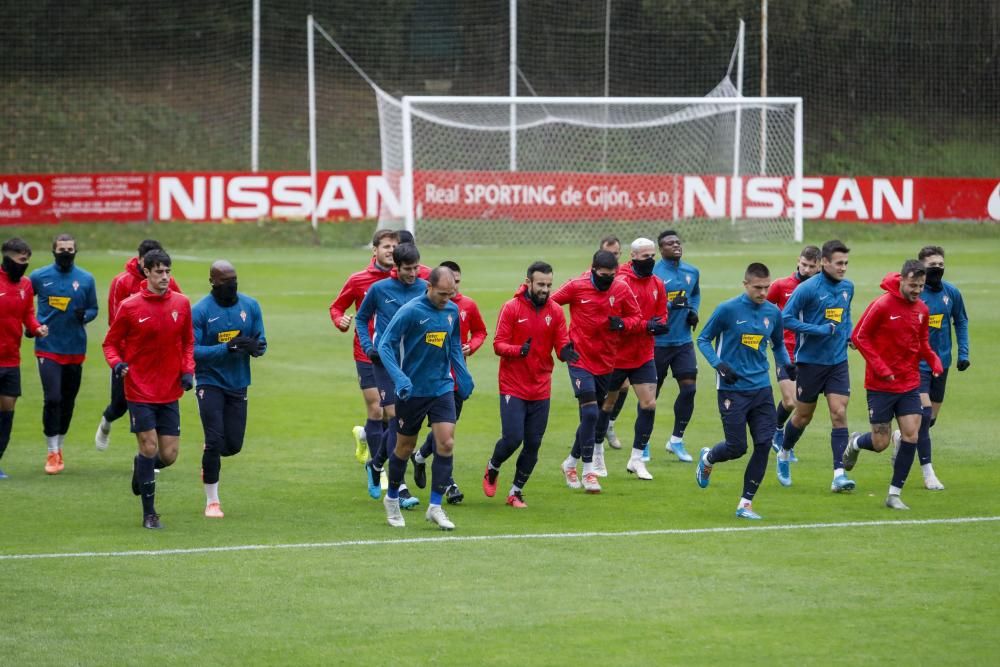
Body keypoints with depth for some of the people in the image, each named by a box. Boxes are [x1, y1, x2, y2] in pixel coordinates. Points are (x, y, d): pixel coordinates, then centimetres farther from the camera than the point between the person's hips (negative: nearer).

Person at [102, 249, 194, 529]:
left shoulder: (181, 303, 3)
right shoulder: (129, 307, -8)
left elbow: (188, 341, 15)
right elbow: (111, 342, 1)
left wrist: (188, 370, 0)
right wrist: (117, 363, -18)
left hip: (170, 393, 4)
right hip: (140, 392, -3)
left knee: (168, 456, 2)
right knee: (149, 448, -7)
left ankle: (141, 467, 38)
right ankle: (149, 514, 6)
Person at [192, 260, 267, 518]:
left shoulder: (250, 306, 2)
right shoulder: (199, 311, -11)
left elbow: (261, 343, 6)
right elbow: (193, 351, -15)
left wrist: (253, 346, -19)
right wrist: (226, 348, -27)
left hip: (238, 384, 4)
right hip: (210, 383, -4)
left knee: (233, 445, 4)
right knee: (215, 441, -10)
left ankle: (209, 459, 40)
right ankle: (212, 502, 2)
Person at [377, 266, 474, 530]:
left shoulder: (452, 311, 2)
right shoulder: (410, 311, -15)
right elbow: (385, 345, -16)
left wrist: (463, 376, 10)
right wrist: (399, 378, -27)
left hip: (442, 388, 4)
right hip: (412, 390, -4)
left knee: (446, 443, -10)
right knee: (405, 446, 9)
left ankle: (435, 506, -2)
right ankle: (392, 498, 31)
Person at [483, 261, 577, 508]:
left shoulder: (555, 312, 3)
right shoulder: (511, 308, -6)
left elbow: (561, 345, 3)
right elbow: (498, 345, -9)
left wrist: (566, 351, -21)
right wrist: (519, 350, -28)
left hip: (541, 390, 4)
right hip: (513, 388, -4)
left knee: (533, 444, 4)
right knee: (513, 438, -12)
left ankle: (516, 491, 20)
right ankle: (492, 469, 19)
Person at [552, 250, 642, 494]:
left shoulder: (622, 290, -1)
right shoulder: (576, 287, -9)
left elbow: (636, 318, 6)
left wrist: (622, 323, -16)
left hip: (606, 362, 4)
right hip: (580, 360, -4)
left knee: (591, 417, 11)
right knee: (590, 413, -15)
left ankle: (571, 463, 30)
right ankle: (588, 471, -8)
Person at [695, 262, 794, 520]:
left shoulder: (773, 313, 4)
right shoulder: (727, 310, -9)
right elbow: (703, 339, -1)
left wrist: (786, 364, 1)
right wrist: (719, 365, -15)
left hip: (761, 388, 4)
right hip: (733, 389, -4)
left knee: (764, 445, -5)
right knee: (737, 447, -3)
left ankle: (745, 504, 5)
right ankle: (707, 458, 33)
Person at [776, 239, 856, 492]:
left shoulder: (847, 287, 5)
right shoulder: (808, 288, -15)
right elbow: (786, 318, -16)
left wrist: (848, 334, 4)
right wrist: (818, 330, -21)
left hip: (838, 361, 4)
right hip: (810, 360, -4)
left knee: (839, 414, -9)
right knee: (803, 416, 9)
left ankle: (839, 474, -12)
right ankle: (784, 454, 37)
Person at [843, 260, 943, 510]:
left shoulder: (922, 309, 3)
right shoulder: (882, 305, -14)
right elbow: (859, 337, -10)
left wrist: (933, 359, -5)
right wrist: (880, 367, -18)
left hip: (910, 384, 5)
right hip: (881, 385, -5)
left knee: (911, 436, -6)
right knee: (880, 443, 0)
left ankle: (894, 494, 5)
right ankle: (855, 443, 37)